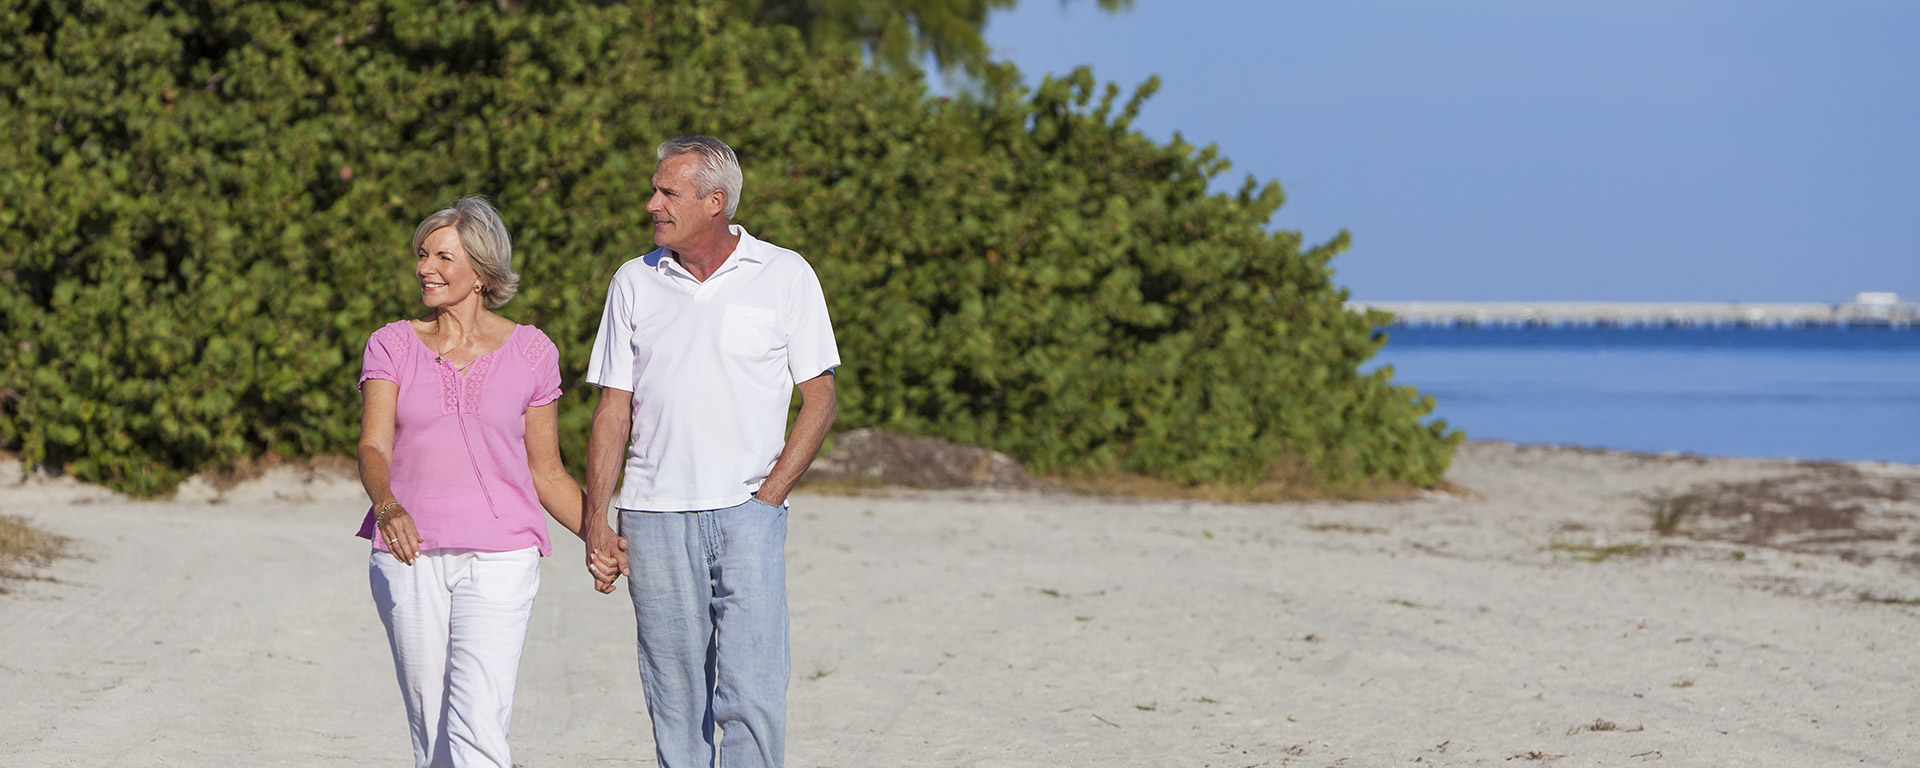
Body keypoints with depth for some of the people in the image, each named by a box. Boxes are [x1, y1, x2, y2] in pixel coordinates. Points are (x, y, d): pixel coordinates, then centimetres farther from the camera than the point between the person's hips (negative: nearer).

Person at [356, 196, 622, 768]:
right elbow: (373, 447, -6)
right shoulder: (393, 346, 6)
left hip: (499, 557, -2)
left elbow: (546, 471, 13)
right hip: (408, 556, 2)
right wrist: (387, 507, -27)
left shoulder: (530, 352, 6)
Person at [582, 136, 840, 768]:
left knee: (751, 694, -11)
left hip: (747, 510, -3)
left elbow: (818, 401, 4)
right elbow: (614, 408, 11)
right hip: (654, 518, 3)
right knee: (673, 702, 3)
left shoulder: (785, 277, 2)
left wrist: (767, 497, -7)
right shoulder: (635, 283, 10)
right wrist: (595, 523, 2)